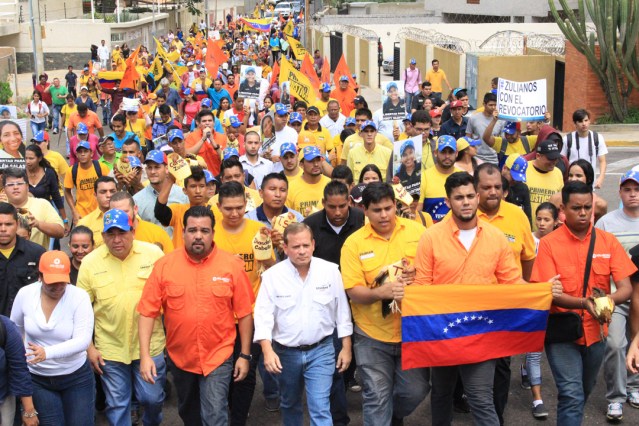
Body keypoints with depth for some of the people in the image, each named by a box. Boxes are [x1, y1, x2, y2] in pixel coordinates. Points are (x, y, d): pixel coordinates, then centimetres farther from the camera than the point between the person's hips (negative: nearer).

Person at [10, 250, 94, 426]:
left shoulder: (80, 297, -17)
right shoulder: (25, 294, -9)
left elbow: (83, 340, -23)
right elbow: (14, 329, 9)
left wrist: (47, 352, -36)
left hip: (76, 378, -2)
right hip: (38, 379, 2)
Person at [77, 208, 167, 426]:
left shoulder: (153, 253, -6)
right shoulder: (90, 262, -5)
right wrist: (89, 347, -1)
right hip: (110, 349, 0)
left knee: (152, 398, 11)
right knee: (117, 405, 11)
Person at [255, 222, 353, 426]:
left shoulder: (330, 271, -6)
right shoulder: (273, 275, -9)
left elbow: (341, 310, 1)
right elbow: (264, 315, -10)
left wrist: (346, 347, 1)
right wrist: (267, 350, -21)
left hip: (321, 350, -1)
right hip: (286, 352, 1)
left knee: (320, 408, -8)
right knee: (289, 405, 20)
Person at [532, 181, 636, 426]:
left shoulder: (608, 241, -2)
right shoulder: (549, 243, -10)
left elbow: (626, 287, -7)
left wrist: (610, 299, -30)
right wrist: (584, 302, -32)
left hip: (595, 331, 4)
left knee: (584, 392, 20)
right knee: (572, 395, -12)